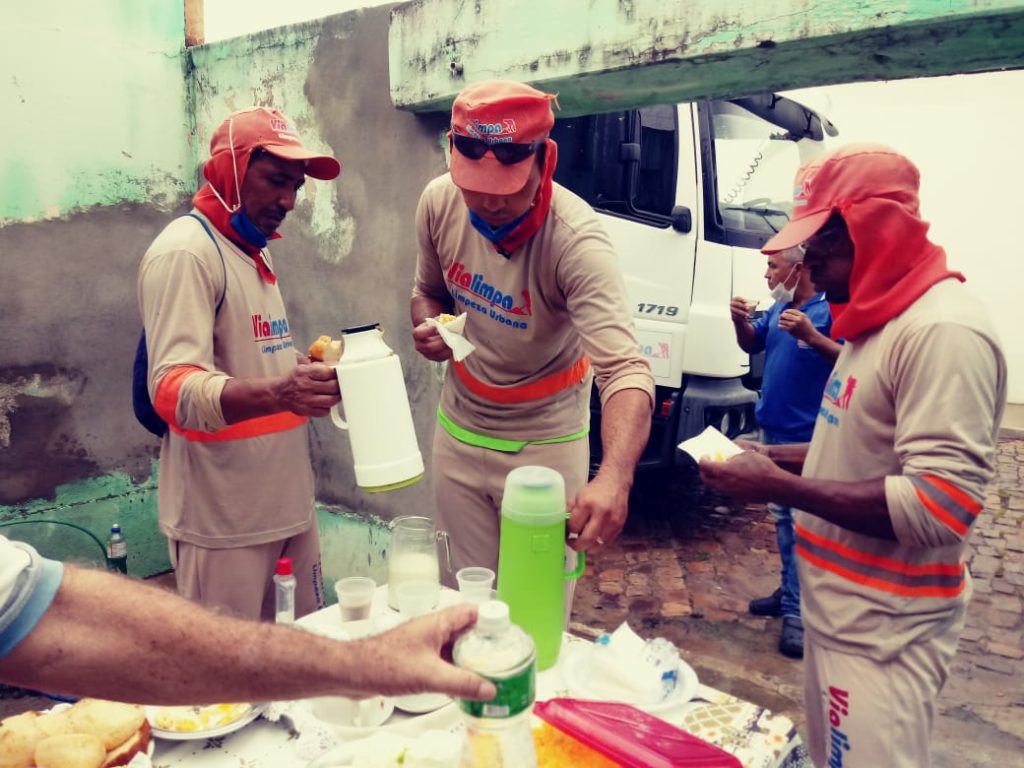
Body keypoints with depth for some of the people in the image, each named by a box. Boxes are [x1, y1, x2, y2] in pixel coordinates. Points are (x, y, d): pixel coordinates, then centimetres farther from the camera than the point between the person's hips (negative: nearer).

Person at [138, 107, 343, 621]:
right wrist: (279, 392, -42)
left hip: (288, 505, 8)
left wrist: (307, 371, 6)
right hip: (224, 522, -8)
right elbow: (173, 388, -25)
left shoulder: (254, 253, 16)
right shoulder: (185, 252, -13)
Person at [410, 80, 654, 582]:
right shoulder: (438, 202, -11)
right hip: (458, 431, 4)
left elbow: (624, 370, -38)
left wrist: (613, 479, -55)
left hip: (545, 443, -4)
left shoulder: (576, 239, -28)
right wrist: (428, 326, -16)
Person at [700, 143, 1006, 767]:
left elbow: (939, 506, -27)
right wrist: (776, 456, 6)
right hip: (843, 604, 9)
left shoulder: (944, 330, -21)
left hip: (886, 627, -9)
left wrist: (779, 487, -24)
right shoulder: (878, 319, 12)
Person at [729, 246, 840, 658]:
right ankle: (791, 590, 30)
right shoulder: (779, 306, 10)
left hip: (809, 438, -9)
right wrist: (740, 320, -1)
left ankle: (799, 612, -2)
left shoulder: (832, 309, -14)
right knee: (782, 515, 17)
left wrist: (810, 336, -33)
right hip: (773, 429, 9)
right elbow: (751, 344, 20)